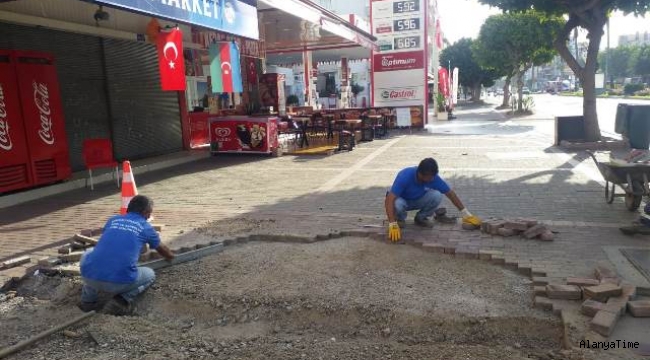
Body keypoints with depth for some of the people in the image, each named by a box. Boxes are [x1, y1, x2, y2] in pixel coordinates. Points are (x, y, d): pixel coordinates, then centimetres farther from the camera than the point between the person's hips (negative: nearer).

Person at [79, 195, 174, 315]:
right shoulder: (146, 227, 13)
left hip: (89, 277, 4)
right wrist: (171, 257, 57)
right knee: (150, 275, 26)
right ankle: (123, 300, 0)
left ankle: (88, 300, 20)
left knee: (87, 256, 36)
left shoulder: (113, 220, 20)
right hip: (119, 283, -3)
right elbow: (162, 249, 34)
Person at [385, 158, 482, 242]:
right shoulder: (405, 176, -37)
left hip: (418, 200, 4)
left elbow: (450, 193, -12)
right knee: (397, 204, -40)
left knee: (437, 196, -26)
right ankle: (400, 218, -3)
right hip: (402, 200, -3)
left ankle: (421, 218, 0)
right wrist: (392, 225, -50)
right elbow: (389, 199, -41)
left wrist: (466, 214, -11)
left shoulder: (433, 177, -23)